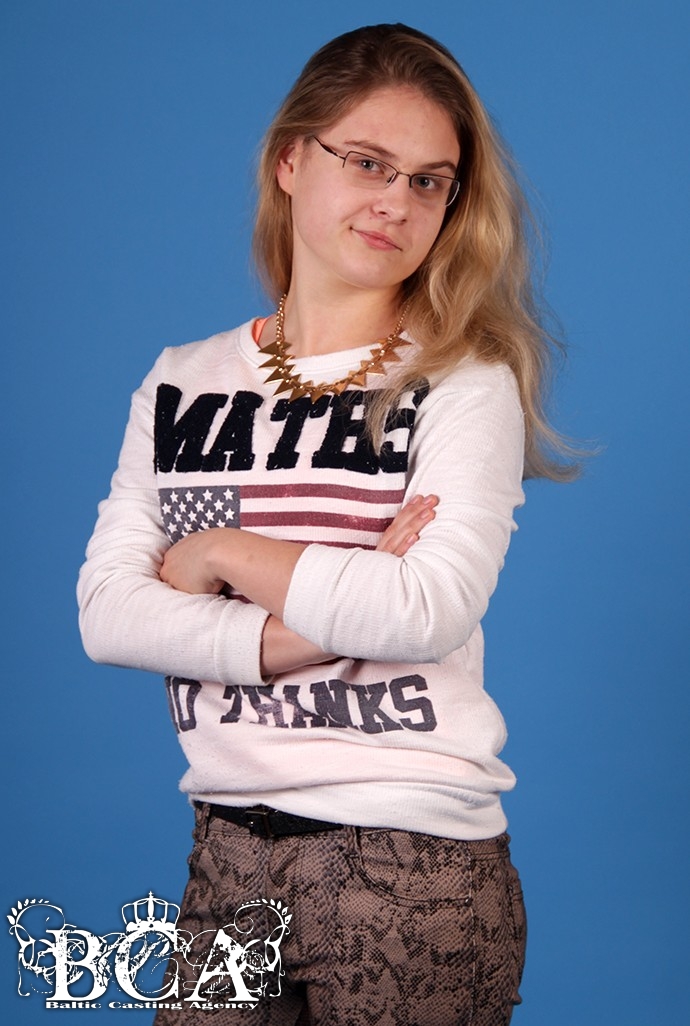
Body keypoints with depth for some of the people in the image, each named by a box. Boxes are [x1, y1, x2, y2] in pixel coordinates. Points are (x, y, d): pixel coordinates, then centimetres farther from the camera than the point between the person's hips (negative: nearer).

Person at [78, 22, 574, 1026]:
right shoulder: (181, 384, 7)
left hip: (413, 863, -3)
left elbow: (432, 610, -18)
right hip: (228, 855, 4)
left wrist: (220, 553, -9)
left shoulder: (466, 382, -5)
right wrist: (311, 628, -16)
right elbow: (106, 611, -3)